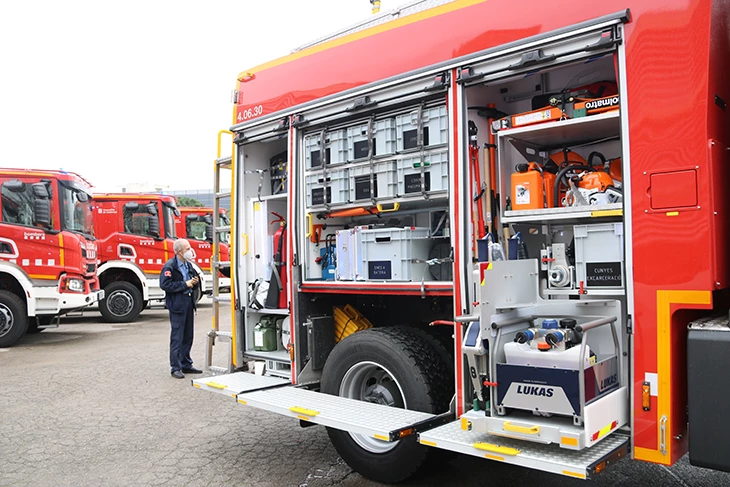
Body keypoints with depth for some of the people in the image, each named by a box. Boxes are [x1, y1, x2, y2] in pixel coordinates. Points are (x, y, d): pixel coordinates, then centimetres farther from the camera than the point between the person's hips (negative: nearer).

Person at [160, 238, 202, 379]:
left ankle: (186, 365, 23)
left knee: (188, 337, 13)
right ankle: (176, 368, 5)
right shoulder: (170, 266, -11)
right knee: (177, 338, -3)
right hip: (177, 304, -8)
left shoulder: (188, 265, 13)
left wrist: (196, 281, 1)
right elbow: (165, 285, -20)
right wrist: (185, 284, -18)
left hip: (189, 303, 8)